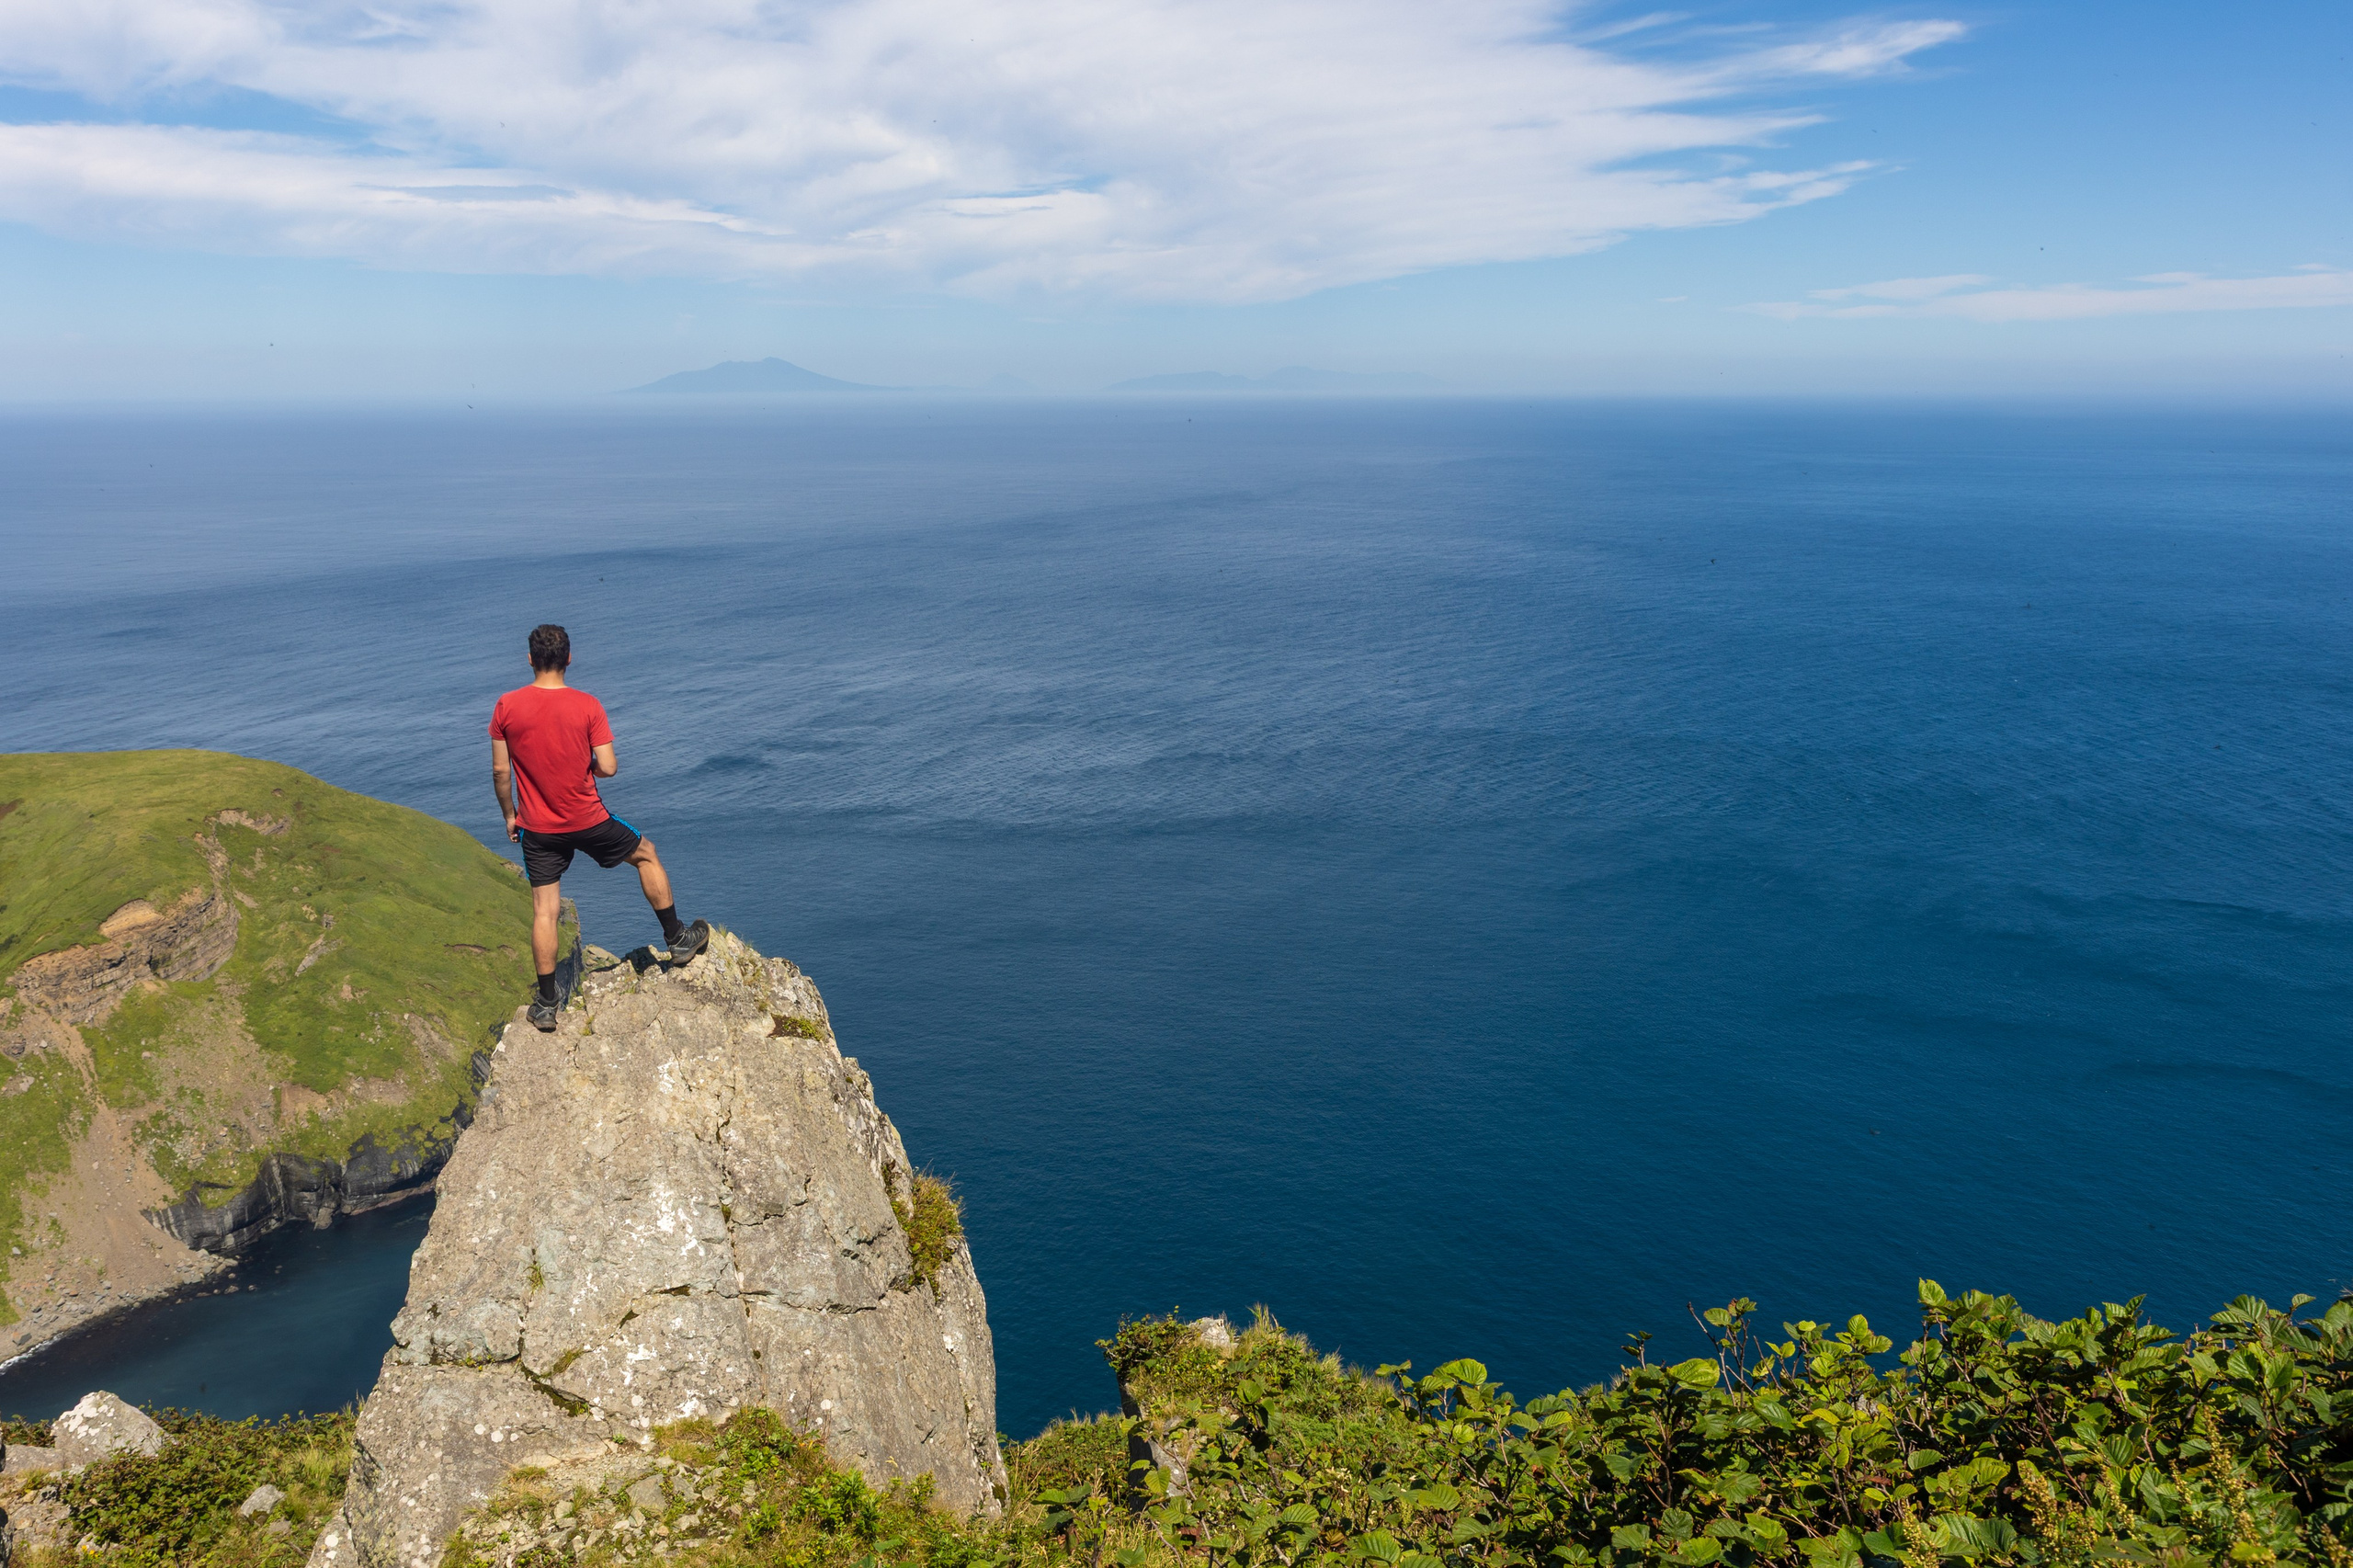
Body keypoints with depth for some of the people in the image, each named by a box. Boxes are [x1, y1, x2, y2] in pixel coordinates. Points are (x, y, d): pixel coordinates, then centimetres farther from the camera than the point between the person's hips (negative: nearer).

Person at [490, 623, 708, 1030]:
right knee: (646, 854, 23)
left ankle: (546, 1004, 13)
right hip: (588, 821, -2)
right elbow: (607, 768, -14)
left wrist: (509, 815, 12)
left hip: (537, 828, 2)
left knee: (544, 911, 8)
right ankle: (677, 939, 32)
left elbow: (500, 771, -2)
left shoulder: (506, 707, -8)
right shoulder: (587, 706, -14)